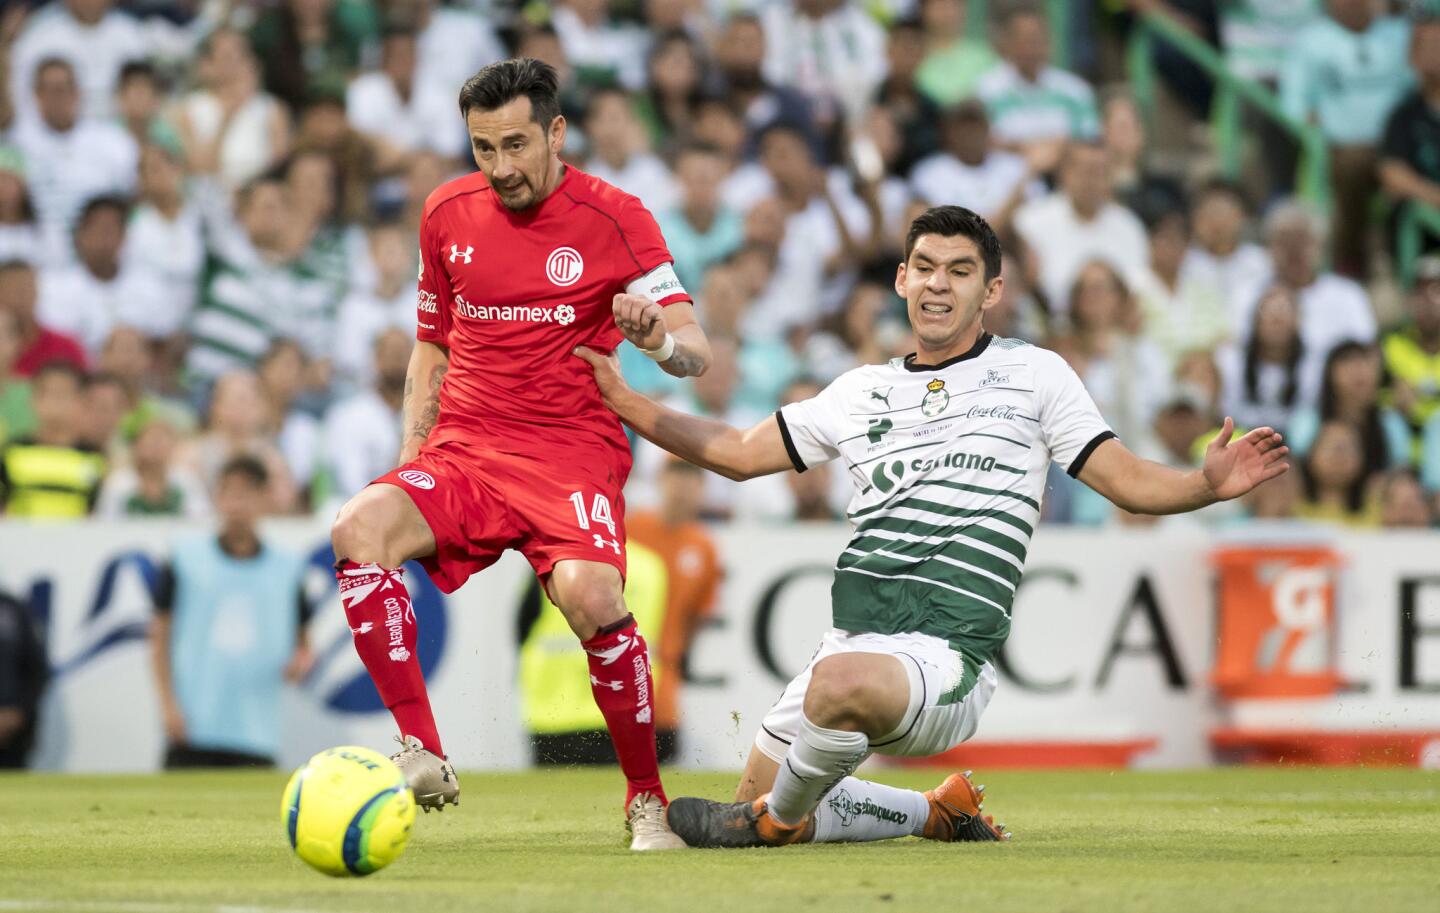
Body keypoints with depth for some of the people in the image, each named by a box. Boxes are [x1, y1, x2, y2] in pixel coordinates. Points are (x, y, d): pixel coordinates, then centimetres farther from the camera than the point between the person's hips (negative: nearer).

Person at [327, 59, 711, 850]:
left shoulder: (613, 219, -1)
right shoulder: (448, 213, 11)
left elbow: (695, 352, -5)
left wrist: (659, 337, -29)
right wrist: (412, 452, 11)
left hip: (573, 453, -4)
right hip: (462, 453, 4)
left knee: (590, 593, -32)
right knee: (357, 530, -27)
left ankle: (647, 800, -13)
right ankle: (422, 755, -23)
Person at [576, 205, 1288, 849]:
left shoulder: (1033, 374, 6)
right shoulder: (862, 391, 19)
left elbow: (1129, 481, 4)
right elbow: (738, 454, 25)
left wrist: (1209, 484, -16)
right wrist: (622, 401, 16)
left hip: (949, 658, -6)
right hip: (855, 639, 6)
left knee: (842, 682, -39)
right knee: (758, 802, 5)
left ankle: (776, 820, -8)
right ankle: (938, 812, 26)